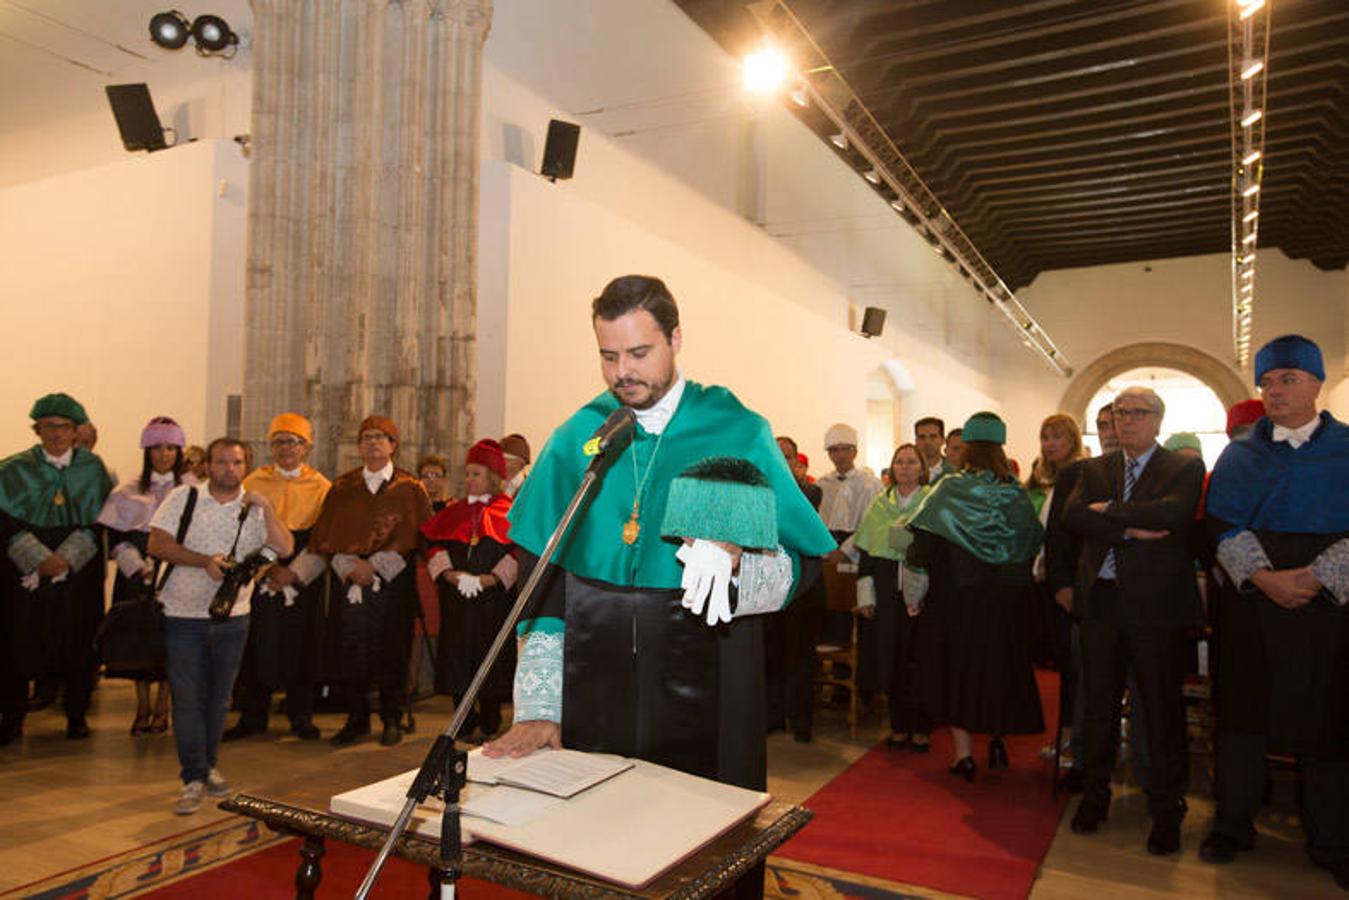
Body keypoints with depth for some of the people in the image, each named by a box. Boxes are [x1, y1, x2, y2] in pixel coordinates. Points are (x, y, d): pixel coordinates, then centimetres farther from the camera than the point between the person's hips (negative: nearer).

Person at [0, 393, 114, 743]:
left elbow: (95, 523, 0)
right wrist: (41, 559, -14)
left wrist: (64, 560, -12)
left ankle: (76, 716, 17)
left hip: (78, 570, 0)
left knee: (76, 642, 4)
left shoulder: (93, 468, 3)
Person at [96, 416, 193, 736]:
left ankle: (161, 709, 14)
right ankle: (142, 709, 17)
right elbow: (116, 536, 4)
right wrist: (138, 565, -9)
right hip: (137, 576, 1)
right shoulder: (128, 492, 8)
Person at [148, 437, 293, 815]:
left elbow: (284, 549, -7)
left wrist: (266, 508, -17)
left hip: (232, 617, 2)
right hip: (183, 615, -2)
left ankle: (208, 766, 28)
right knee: (187, 698, -2)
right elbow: (157, 544, -7)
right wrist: (204, 561, -18)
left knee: (218, 698, 12)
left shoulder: (255, 508, 3)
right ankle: (193, 778, 6)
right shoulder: (184, 497, 0)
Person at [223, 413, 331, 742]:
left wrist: (294, 573, -12)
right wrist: (268, 567, -12)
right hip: (259, 577, 1)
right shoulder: (254, 482, 8)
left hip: (304, 579, 0)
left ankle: (301, 716, 16)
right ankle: (252, 717, 16)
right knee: (257, 646, 1)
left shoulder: (320, 486, 5)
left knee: (301, 645, 3)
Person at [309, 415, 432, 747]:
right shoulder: (342, 488, 12)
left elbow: (415, 535, -2)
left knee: (393, 650, 1)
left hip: (395, 581, -2)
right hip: (353, 582, 2)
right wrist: (350, 565, -7)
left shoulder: (410, 489, 4)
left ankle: (392, 720, 15)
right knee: (353, 651, 0)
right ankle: (356, 718, 16)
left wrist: (375, 565, -10)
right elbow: (323, 536, 9)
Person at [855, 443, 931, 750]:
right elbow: (867, 549, 10)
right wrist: (866, 593, 5)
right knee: (891, 656, 6)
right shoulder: (880, 503, 12)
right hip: (888, 589, 3)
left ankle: (920, 728, 13)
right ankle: (899, 726, 18)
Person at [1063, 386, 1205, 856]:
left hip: (1156, 604, -3)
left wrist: (1108, 510, -10)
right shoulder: (1094, 469, 12)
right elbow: (1072, 515, -6)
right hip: (1101, 601, 4)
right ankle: (1094, 796, 26)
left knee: (1162, 708, 4)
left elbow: (1172, 512, -20)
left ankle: (1166, 811, 18)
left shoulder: (1185, 468, 1)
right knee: (1098, 703, 12)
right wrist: (1130, 529, -17)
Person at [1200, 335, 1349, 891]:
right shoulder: (1239, 455, 8)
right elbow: (1223, 525, -1)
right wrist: (1265, 577, -15)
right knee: (1242, 708, 5)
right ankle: (1232, 826, 17)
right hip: (1250, 599, 1)